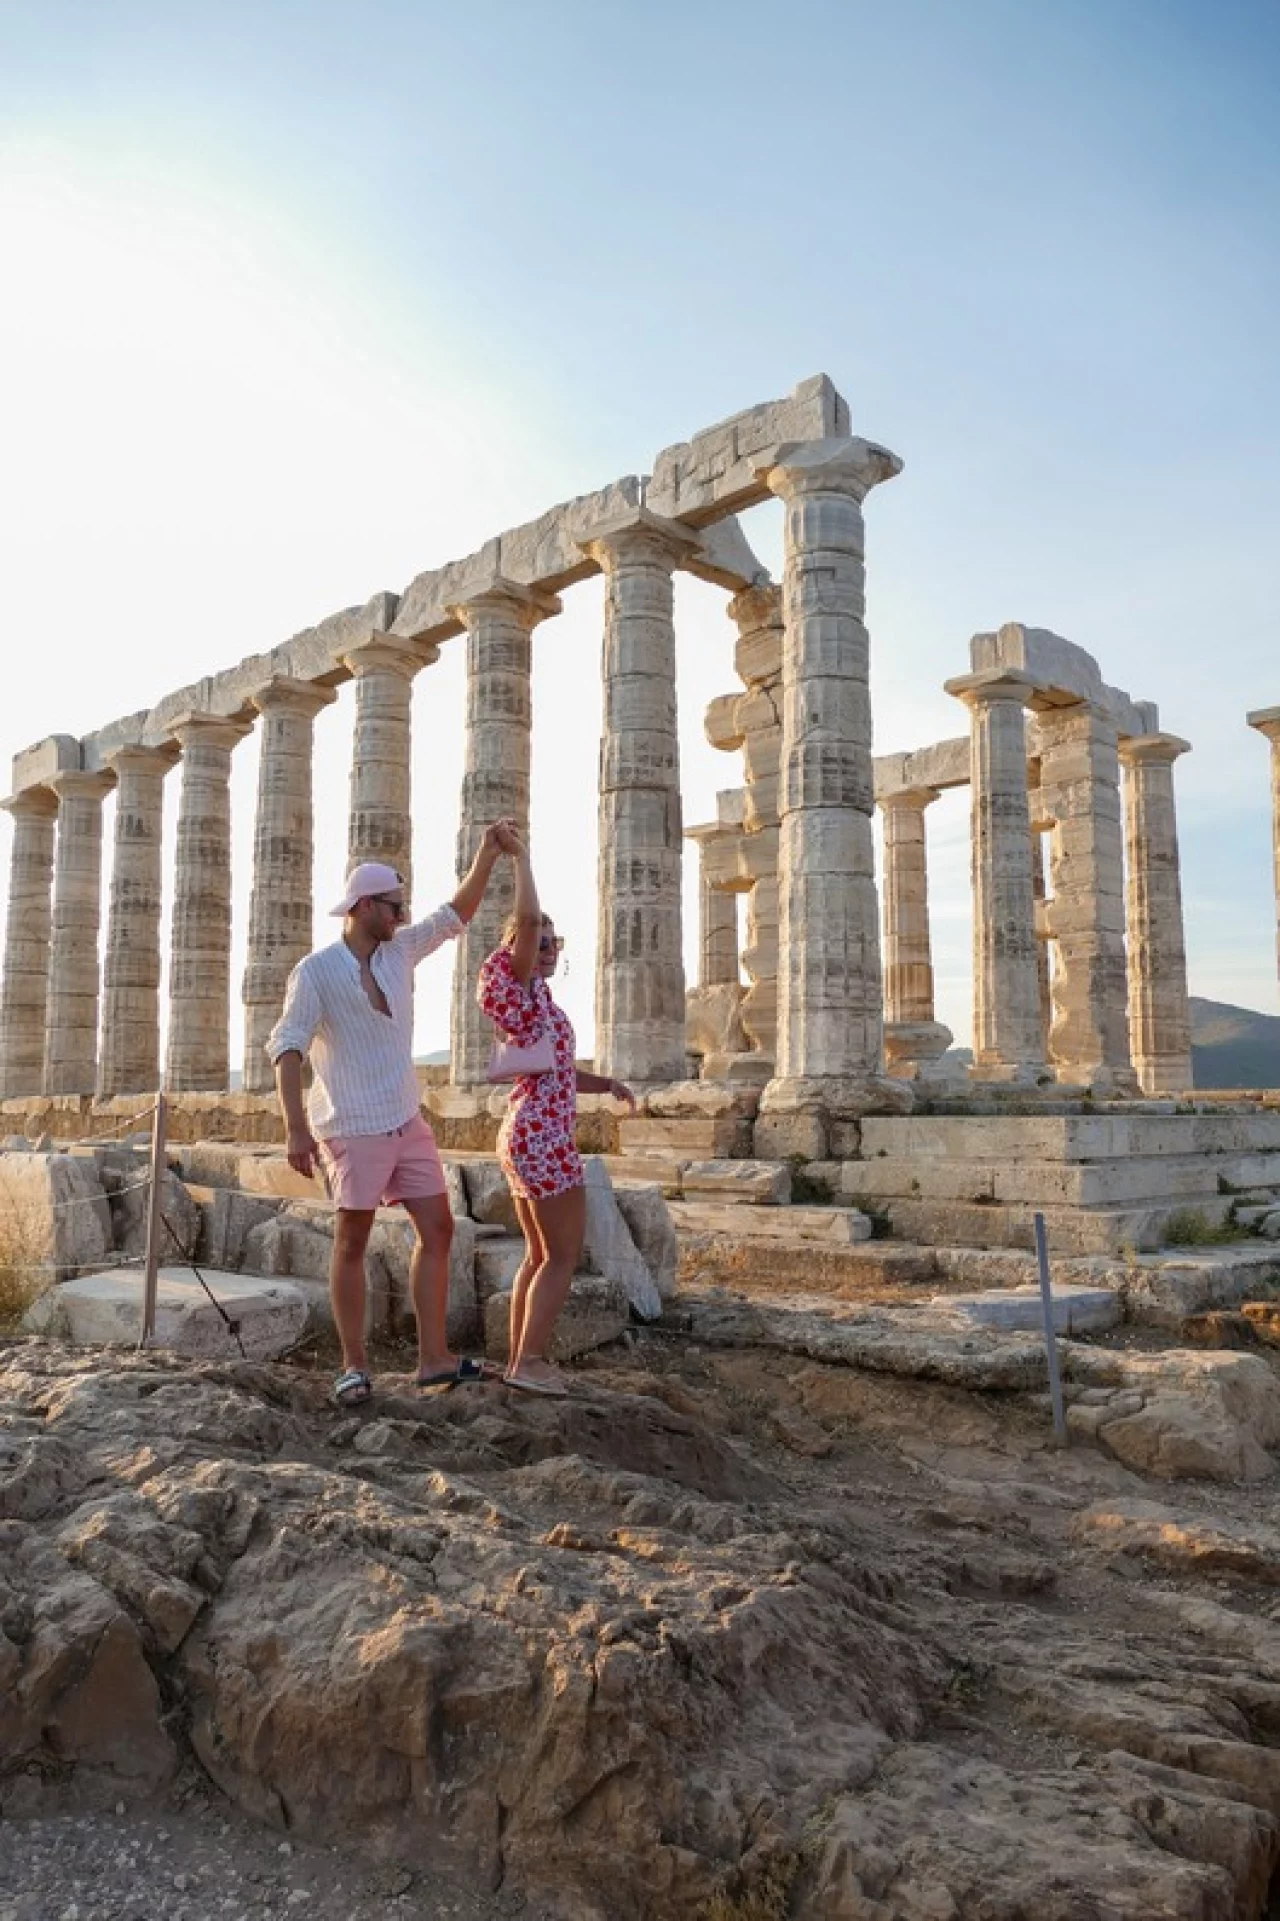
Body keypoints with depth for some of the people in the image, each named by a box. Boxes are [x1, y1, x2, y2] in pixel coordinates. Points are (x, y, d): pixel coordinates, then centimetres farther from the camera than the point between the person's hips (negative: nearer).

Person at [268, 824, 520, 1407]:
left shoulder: (400, 950, 7)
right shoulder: (316, 972, -11)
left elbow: (455, 916, 13)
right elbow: (286, 1046, -16)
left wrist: (489, 854, 2)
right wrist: (296, 1128, -24)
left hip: (407, 1122, 7)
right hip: (352, 1129, -7)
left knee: (438, 1229, 4)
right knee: (352, 1244, 3)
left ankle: (434, 1358, 12)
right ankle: (354, 1366, 13)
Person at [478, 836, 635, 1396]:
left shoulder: (536, 1002, 19)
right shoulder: (522, 988, -9)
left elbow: (559, 1072, 21)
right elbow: (527, 918, -24)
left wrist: (607, 1083, 7)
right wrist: (519, 855, -14)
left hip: (525, 1134, 10)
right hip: (543, 1137, -10)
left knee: (539, 1255, 16)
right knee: (564, 1254, -3)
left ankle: (518, 1359, 21)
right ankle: (528, 1363, 0)